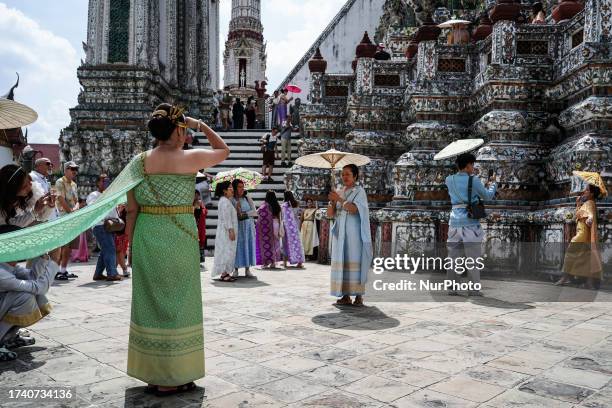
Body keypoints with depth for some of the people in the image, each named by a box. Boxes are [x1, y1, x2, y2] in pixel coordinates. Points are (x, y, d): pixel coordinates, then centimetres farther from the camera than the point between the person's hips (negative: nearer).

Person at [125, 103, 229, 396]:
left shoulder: (139, 161, 3)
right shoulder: (189, 158, -9)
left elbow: (132, 209, 3)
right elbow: (223, 150, 9)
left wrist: (131, 245, 10)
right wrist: (201, 125, 11)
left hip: (146, 237, 5)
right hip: (178, 238, -4)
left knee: (149, 301, 15)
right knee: (176, 303, 7)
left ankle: (151, 372, 28)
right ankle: (170, 378, 16)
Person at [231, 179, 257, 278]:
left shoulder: (247, 198, 7)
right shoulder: (231, 200, -1)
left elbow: (255, 212, 2)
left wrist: (244, 213, -9)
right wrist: (237, 209, -23)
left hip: (249, 226, 3)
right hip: (237, 226, -3)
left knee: (248, 246, 2)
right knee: (238, 247, -2)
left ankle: (247, 270, 7)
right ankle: (236, 270, 8)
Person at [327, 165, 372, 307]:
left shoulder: (360, 191, 1)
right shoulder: (339, 193, 15)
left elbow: (354, 209, -15)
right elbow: (330, 214, 9)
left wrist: (339, 199, -17)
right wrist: (332, 201, -8)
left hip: (354, 233, -5)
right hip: (340, 233, 5)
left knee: (355, 262, -7)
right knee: (341, 262, 0)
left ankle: (359, 296, -2)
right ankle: (345, 296, 4)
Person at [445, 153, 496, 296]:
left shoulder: (449, 180, 6)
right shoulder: (474, 180, -5)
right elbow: (488, 196, 9)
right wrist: (493, 185, 28)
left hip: (455, 222, 4)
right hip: (470, 223, -4)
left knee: (454, 257, 7)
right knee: (473, 258, 3)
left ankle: (451, 289, 7)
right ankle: (474, 290, 4)